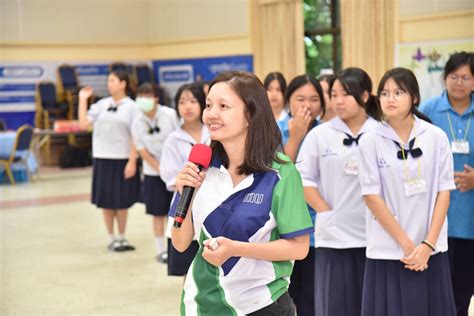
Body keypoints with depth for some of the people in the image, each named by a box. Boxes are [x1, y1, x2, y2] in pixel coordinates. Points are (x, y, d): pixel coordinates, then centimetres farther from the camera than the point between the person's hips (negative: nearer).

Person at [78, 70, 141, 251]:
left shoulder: (131, 107, -4)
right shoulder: (101, 104, 4)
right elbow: (83, 124, -2)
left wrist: (132, 161, -12)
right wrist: (83, 99, -1)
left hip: (122, 159, -3)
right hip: (102, 158, 3)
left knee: (121, 201, 7)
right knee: (106, 201, 6)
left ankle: (121, 238, 22)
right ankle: (112, 239, 19)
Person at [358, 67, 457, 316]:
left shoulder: (437, 137, 0)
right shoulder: (370, 141, -4)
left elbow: (444, 192, 0)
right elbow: (372, 196, -5)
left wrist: (428, 243, -8)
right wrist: (405, 243, -8)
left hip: (430, 249, 1)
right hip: (387, 249, -1)